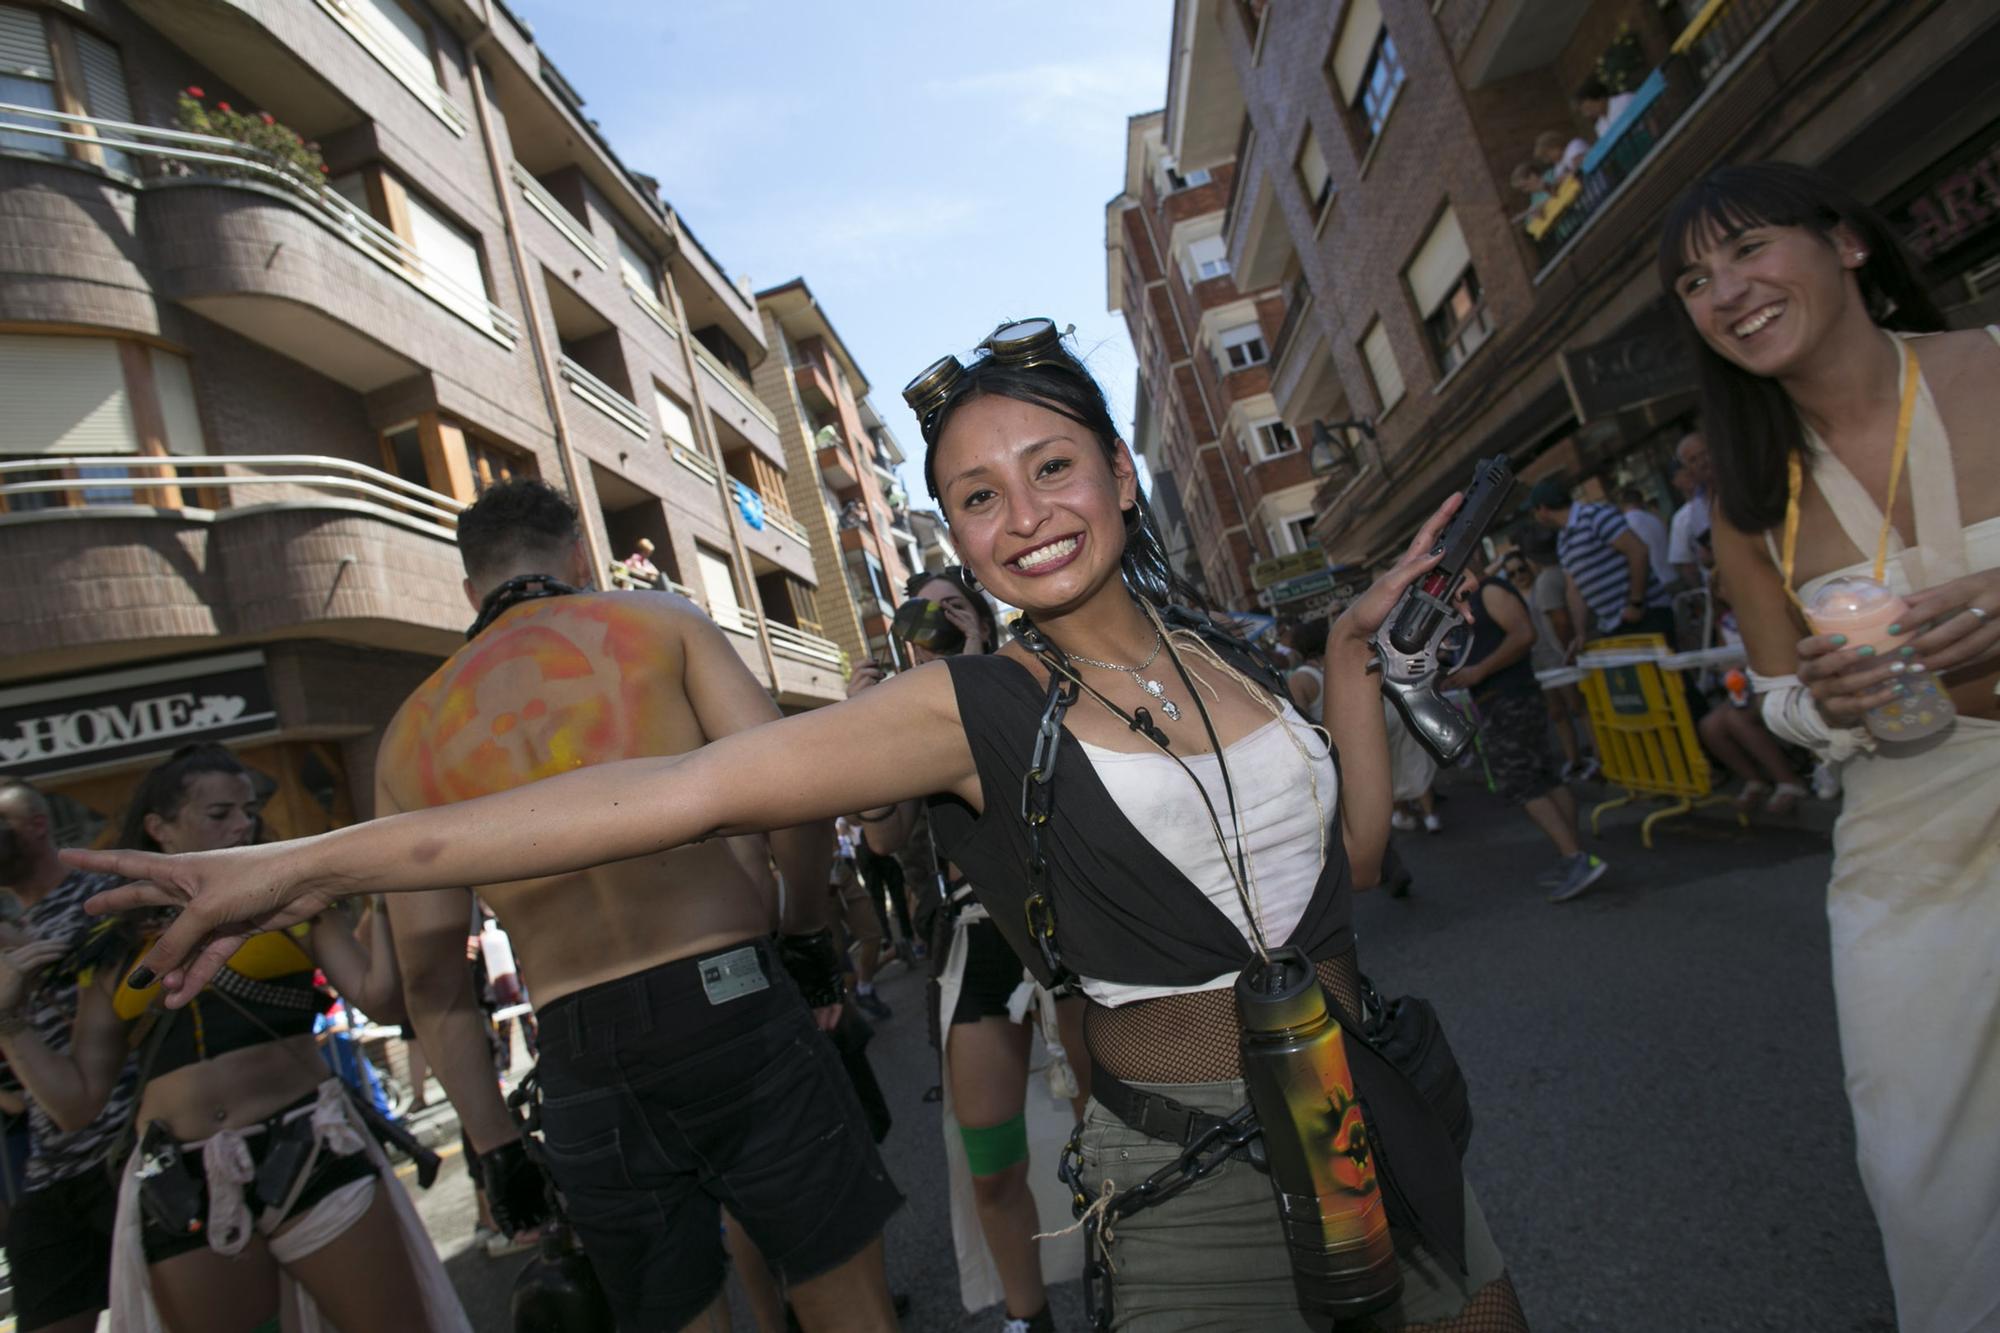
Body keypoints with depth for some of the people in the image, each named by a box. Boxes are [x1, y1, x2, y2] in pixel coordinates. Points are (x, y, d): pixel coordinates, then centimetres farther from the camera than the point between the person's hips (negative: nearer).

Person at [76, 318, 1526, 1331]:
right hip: (1190, 1168, -5)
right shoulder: (975, 707, -18)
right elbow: (692, 786, -25)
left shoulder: (1221, 650, -1)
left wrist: (1353, 648, 2)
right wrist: (313, 862, -28)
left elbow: (1351, 850, 7)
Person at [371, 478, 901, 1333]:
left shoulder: (410, 732, 12)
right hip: (734, 1008, -3)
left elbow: (430, 976, 10)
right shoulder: (660, 622, 2)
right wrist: (805, 927, 6)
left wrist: (493, 1143, 17)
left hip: (577, 1070, 4)